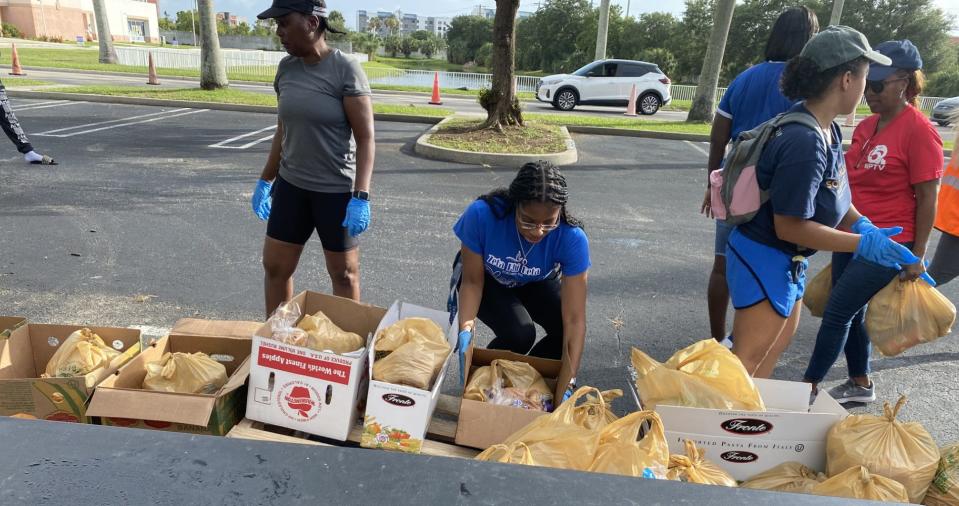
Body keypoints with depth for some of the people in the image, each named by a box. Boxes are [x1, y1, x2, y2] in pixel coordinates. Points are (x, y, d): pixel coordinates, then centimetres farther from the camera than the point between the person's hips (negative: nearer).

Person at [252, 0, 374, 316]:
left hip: (336, 190, -6)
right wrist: (265, 180, 16)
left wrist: (361, 197, -21)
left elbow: (365, 137, -14)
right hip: (291, 186, 6)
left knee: (344, 272, 8)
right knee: (275, 266, 11)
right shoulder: (286, 68, 4)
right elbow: (283, 130, 13)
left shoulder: (346, 69, -13)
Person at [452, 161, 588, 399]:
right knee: (518, 334, -28)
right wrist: (466, 331, -37)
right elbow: (473, 281, -22)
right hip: (487, 278, -2)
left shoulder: (572, 238, -34)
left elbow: (574, 319, -33)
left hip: (536, 283, 2)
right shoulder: (482, 215, -37)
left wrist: (567, 384, -37)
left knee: (569, 334, -21)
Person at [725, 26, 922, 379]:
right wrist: (862, 243, -20)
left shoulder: (826, 127, 2)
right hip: (764, 260, -10)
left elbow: (832, 193, 10)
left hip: (788, 261, 10)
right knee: (747, 361, 0)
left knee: (776, 348, 22)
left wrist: (863, 226, -6)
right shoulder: (805, 142, -28)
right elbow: (789, 226, -26)